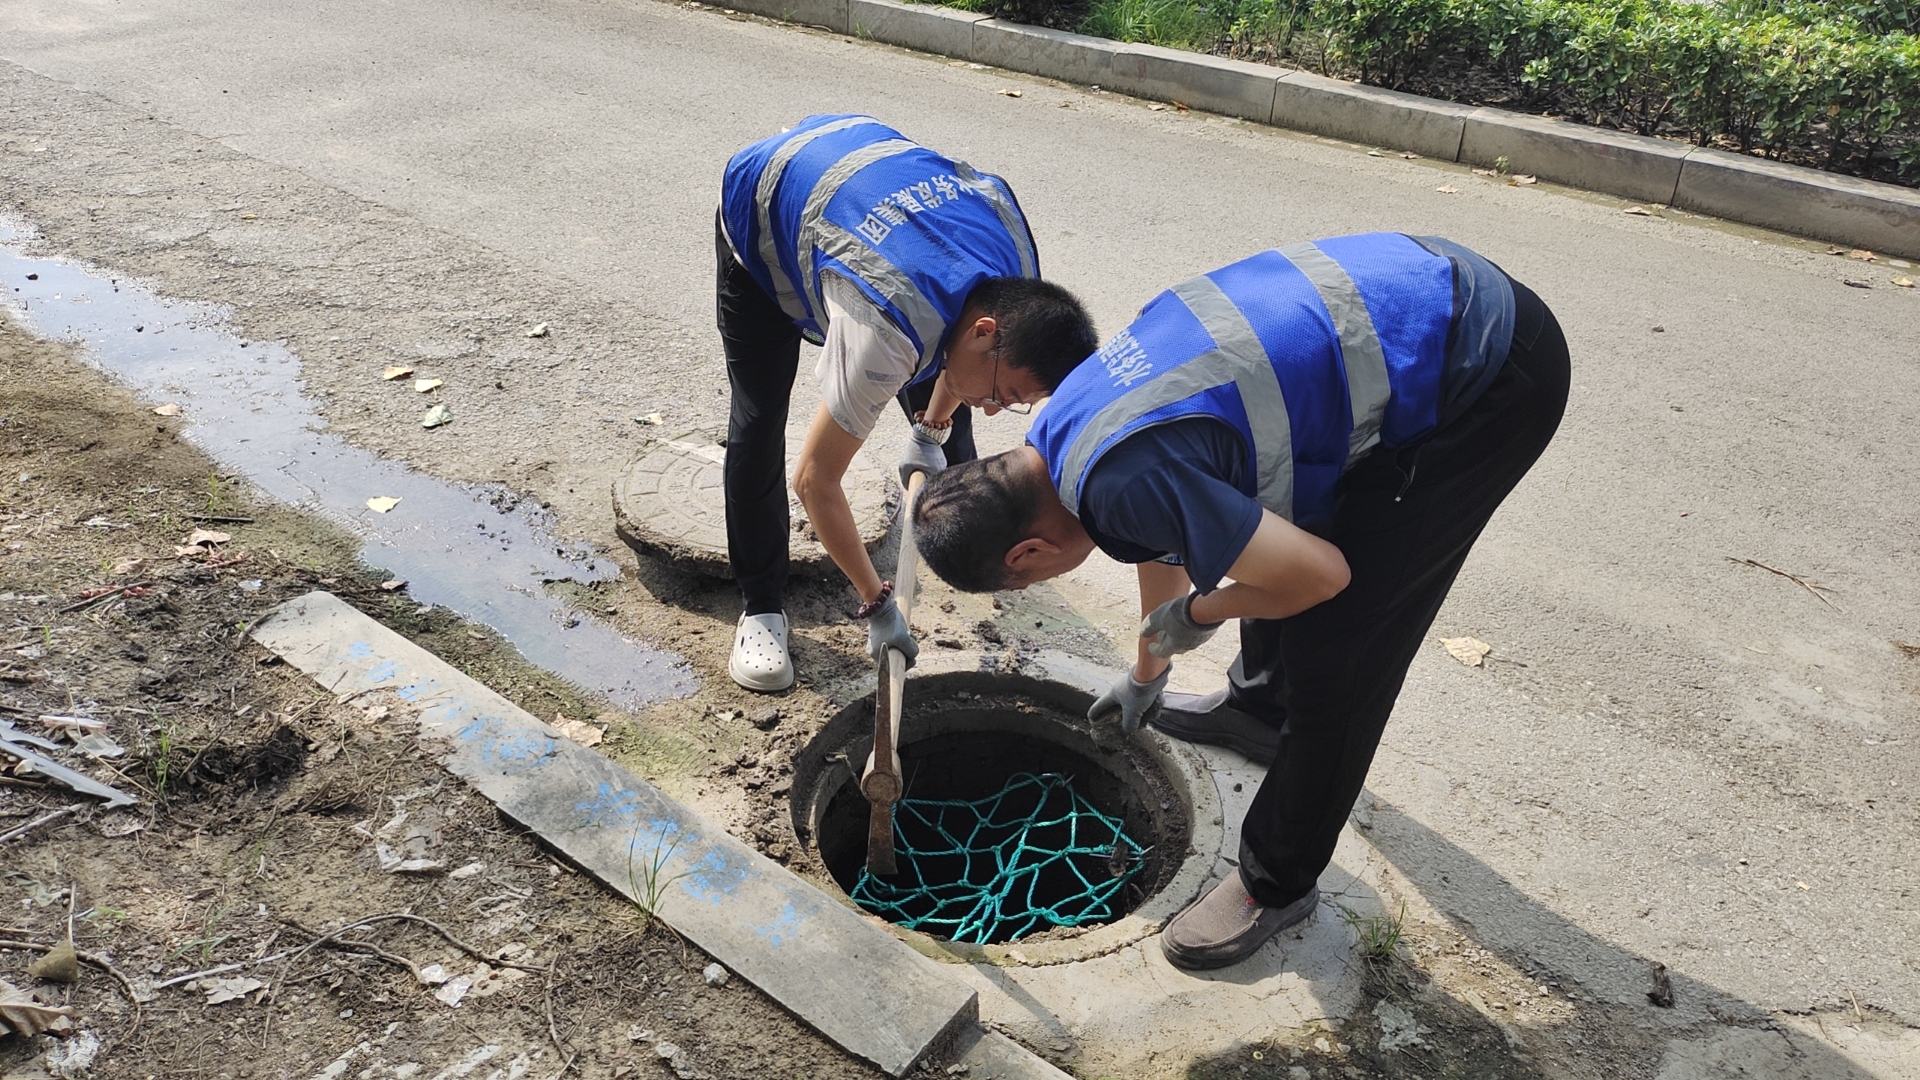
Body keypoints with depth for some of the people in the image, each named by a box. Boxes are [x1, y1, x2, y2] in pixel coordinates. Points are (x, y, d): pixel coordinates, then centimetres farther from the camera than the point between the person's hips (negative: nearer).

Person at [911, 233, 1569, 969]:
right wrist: (1146, 674, 41)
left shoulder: (1120, 481, -26)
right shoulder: (1065, 423, 6)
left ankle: (1278, 884, 15)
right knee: (1265, 527, 24)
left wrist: (1198, 613, -1)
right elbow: (1163, 547, 26)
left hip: (1490, 376, -10)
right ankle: (1261, 702, 50)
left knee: (1333, 645, -5)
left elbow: (1320, 574, -20)